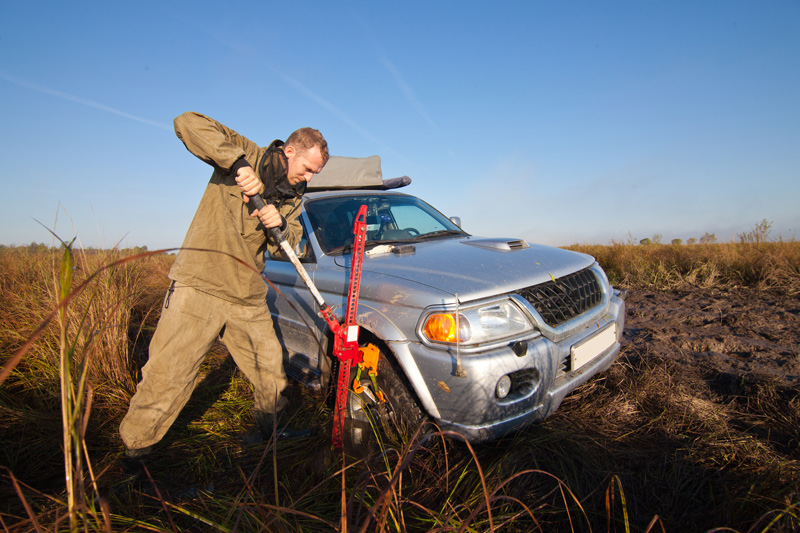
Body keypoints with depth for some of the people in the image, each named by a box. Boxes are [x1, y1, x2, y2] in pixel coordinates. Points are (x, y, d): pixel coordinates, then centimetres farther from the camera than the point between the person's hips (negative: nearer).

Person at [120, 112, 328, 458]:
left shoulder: (293, 198, 13)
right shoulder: (246, 155, -3)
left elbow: (288, 248, 8)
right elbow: (187, 123, -14)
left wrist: (280, 225, -14)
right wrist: (237, 162, -24)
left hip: (249, 299, 6)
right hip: (198, 288, -5)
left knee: (270, 371, 12)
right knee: (165, 376, -3)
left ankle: (271, 423, 38)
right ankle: (134, 448, 19)